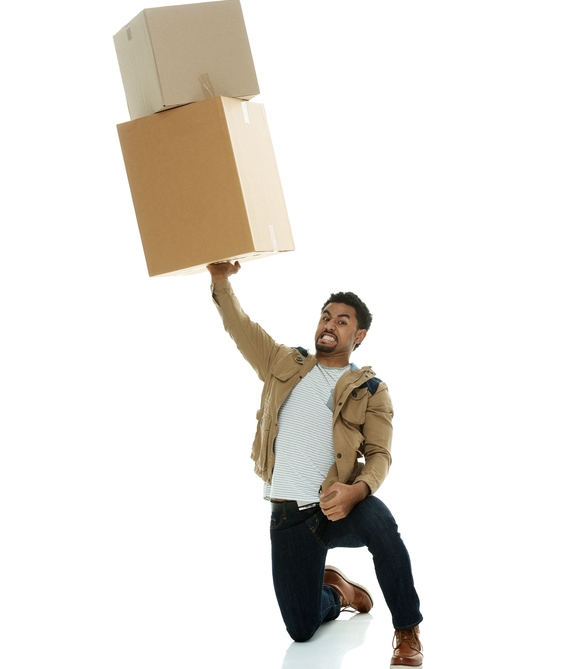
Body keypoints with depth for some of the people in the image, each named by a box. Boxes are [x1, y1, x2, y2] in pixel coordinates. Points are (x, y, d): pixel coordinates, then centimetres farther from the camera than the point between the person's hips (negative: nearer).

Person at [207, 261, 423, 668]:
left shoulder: (371, 391, 3)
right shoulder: (285, 365, 11)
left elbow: (379, 455, -5)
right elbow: (240, 327, 7)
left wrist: (357, 490, -26)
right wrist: (222, 281, -10)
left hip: (340, 509, -2)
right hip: (288, 516, 3)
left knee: (379, 521, -39)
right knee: (301, 631, -1)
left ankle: (408, 631, -18)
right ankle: (337, 592, 37)